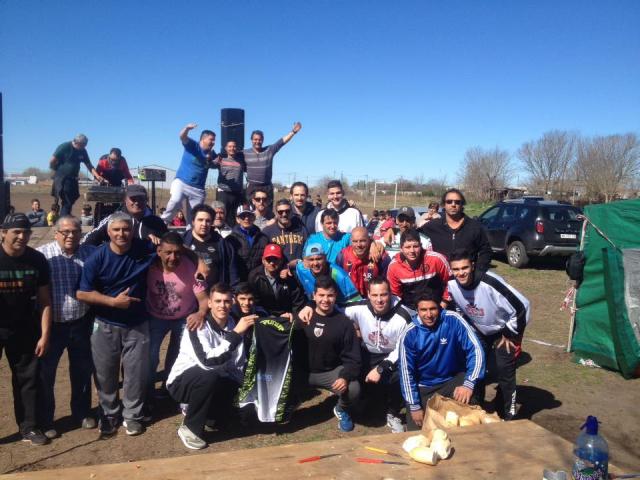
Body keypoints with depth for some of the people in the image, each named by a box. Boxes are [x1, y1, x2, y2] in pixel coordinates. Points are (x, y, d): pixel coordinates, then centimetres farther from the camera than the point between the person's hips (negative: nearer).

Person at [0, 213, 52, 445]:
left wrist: (44, 335, -6)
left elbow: (44, 301, -2)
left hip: (24, 329, 2)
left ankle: (28, 427, 21)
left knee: (27, 377, 9)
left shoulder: (37, 260, -7)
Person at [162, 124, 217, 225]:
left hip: (198, 189, 4)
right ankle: (162, 223, -12)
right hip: (181, 182, -4)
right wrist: (187, 128, -46)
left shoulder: (212, 154, 7)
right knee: (175, 201, -30)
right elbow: (182, 137, -22)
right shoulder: (192, 145, -5)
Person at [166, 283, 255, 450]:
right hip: (182, 381, -6)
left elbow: (238, 366, 1)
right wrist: (236, 334, -38)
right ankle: (190, 427, -13)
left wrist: (235, 391, -11)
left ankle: (193, 408, 14)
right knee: (210, 377, -35)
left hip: (212, 383, 6)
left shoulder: (233, 325, -4)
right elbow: (207, 361, -37)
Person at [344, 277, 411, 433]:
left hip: (392, 356, -2)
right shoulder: (359, 308, -17)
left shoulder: (402, 317, -22)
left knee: (399, 378, -30)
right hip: (368, 355, 3)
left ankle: (393, 414, 1)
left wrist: (380, 368, -22)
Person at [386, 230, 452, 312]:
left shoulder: (436, 259, -18)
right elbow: (394, 294, 4)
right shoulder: (394, 266, -12)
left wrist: (444, 302, 0)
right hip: (410, 310, 1)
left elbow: (449, 281, -1)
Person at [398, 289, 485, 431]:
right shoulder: (409, 335, -15)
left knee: (468, 397, -32)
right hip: (424, 387, 1)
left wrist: (469, 384, -27)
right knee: (416, 431, -9)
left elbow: (475, 349, -17)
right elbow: (406, 372, -10)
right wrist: (414, 406, -10)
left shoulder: (453, 320, -16)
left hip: (453, 379, -1)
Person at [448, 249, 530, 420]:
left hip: (503, 330, -5)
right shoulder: (452, 285, -18)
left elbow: (521, 306, -30)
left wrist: (510, 334, -19)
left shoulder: (490, 283, -36)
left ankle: (509, 414, 13)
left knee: (504, 371, -6)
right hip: (480, 331, 5)